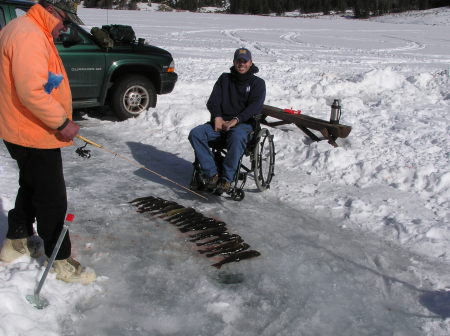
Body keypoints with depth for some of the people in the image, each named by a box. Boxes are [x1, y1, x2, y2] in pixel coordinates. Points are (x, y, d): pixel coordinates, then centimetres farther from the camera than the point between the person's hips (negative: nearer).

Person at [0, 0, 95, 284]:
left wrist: (59, 120, 17)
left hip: (26, 133, 11)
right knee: (52, 199, -1)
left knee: (31, 188, 24)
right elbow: (30, 90, -30)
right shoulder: (29, 35, -21)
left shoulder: (29, 33, 14)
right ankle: (62, 262, 12)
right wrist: (62, 122, -23)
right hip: (34, 136, -11)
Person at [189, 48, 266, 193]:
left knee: (237, 138, -39)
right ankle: (211, 174, -26)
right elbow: (213, 100, 10)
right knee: (195, 133, -24)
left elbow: (255, 106, -6)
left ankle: (226, 179, -30)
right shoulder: (225, 78, 20)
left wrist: (235, 120, -20)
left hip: (243, 123, -3)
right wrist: (217, 117, -10)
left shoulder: (258, 83, 10)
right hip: (220, 121, 4)